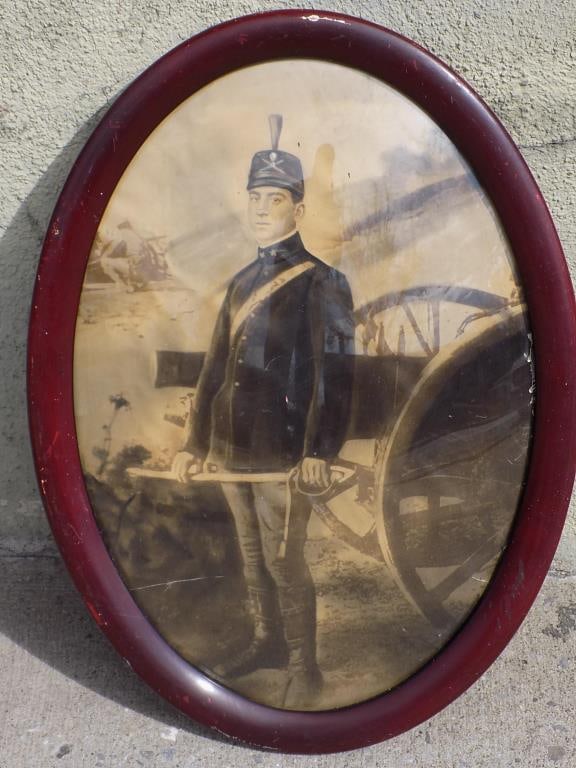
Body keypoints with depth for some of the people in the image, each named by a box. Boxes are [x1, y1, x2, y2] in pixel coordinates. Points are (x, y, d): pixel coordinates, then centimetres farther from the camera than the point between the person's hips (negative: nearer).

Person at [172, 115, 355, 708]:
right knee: (252, 557, 18)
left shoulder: (321, 281, -7)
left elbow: (334, 372, -15)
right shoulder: (242, 281, 13)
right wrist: (196, 443, 13)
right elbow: (214, 367, 15)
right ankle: (267, 643, 38)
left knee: (284, 563, 3)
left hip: (283, 456, -7)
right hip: (232, 449, 7)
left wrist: (319, 453, -24)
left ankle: (303, 669, 21)